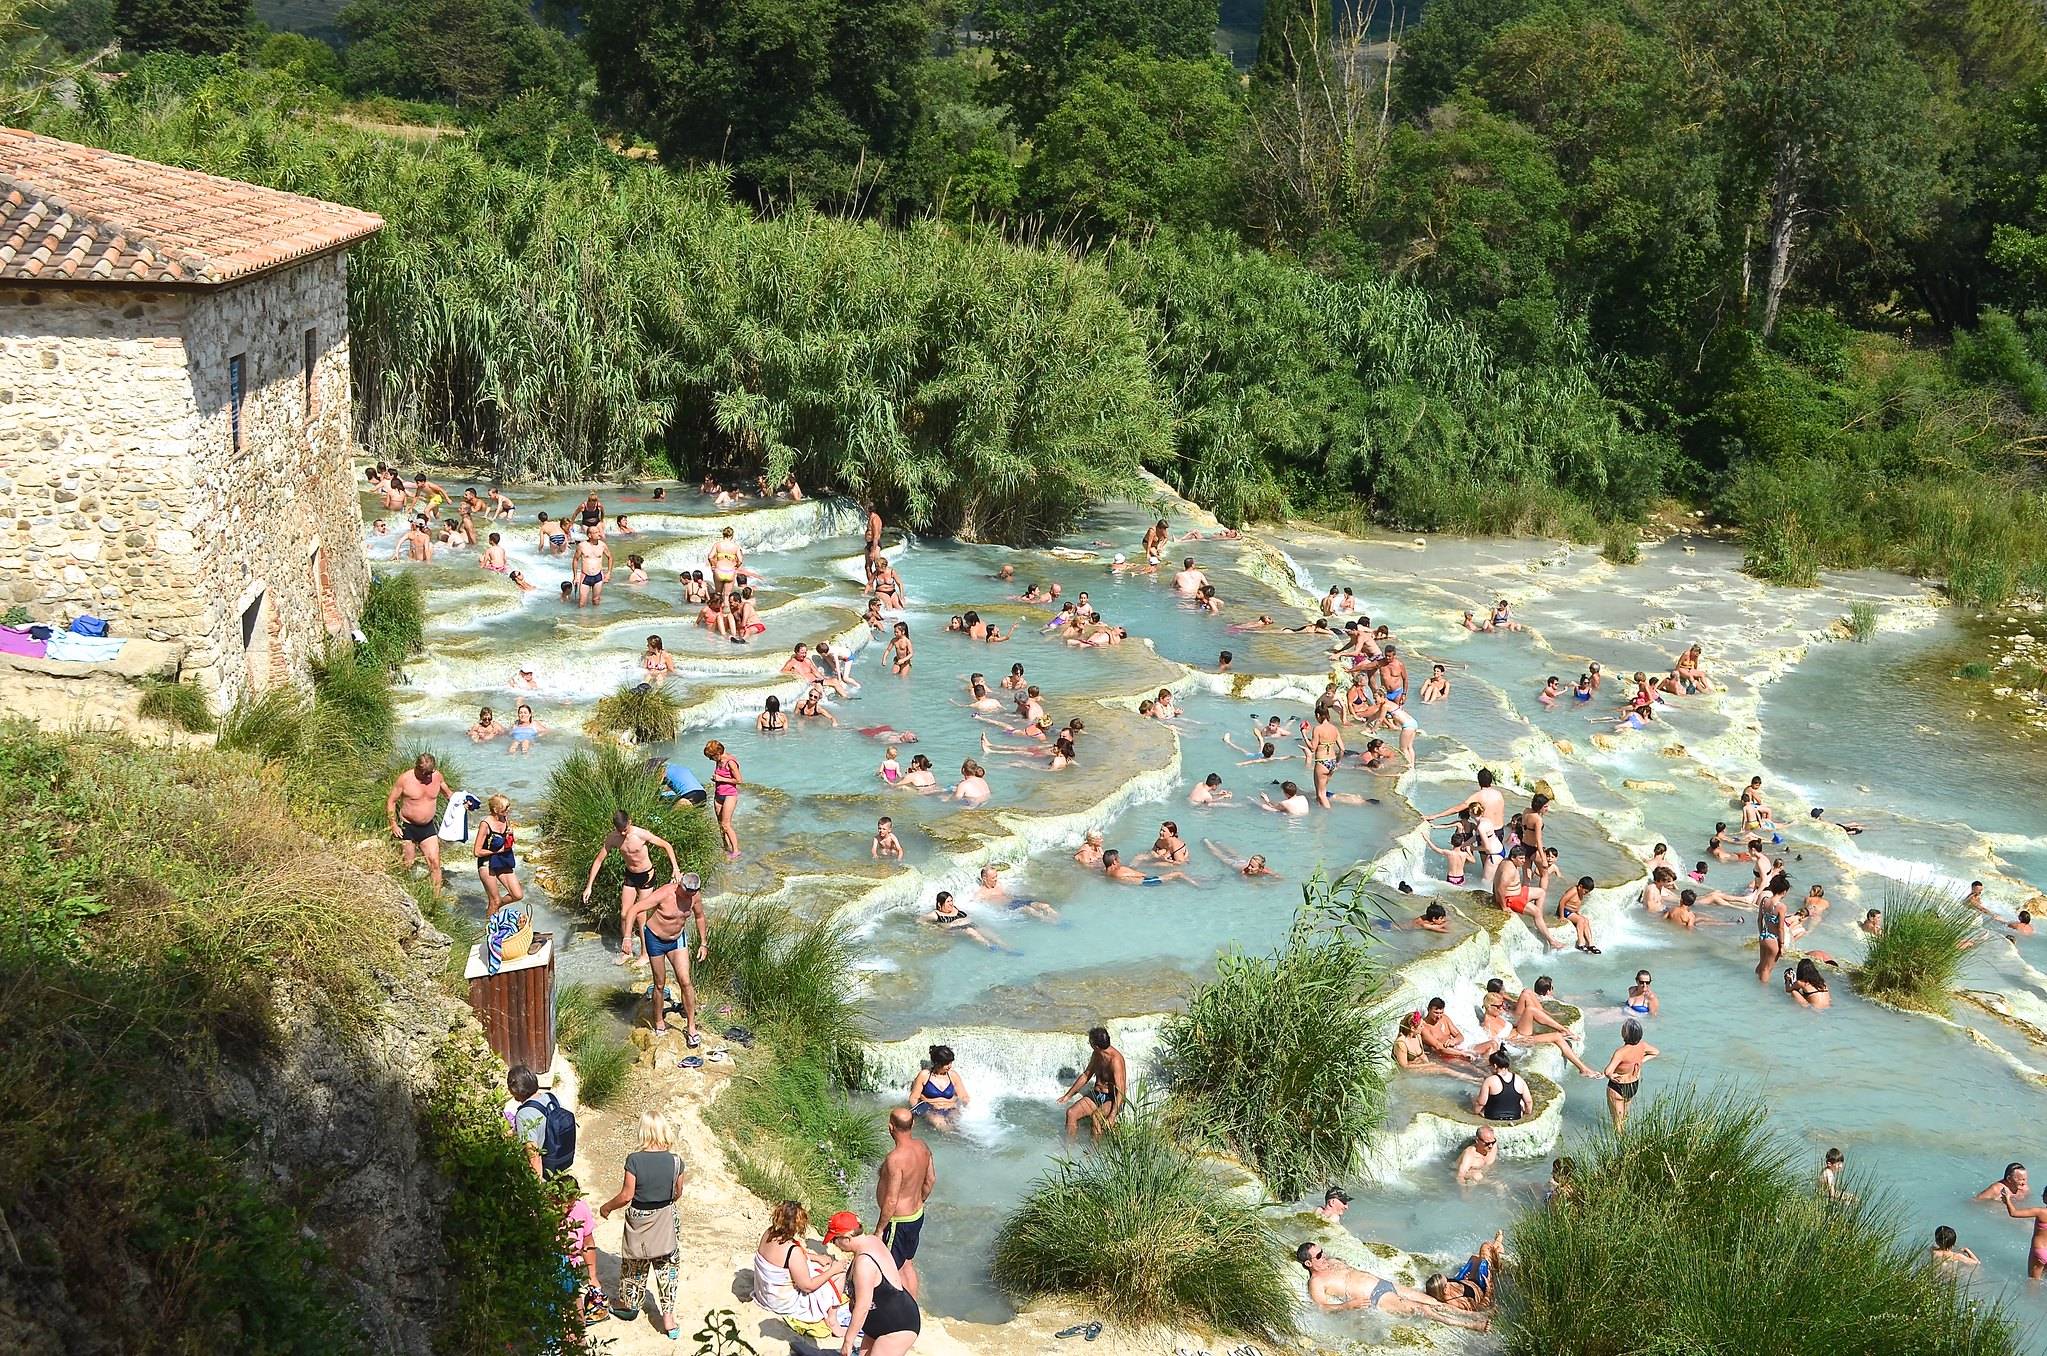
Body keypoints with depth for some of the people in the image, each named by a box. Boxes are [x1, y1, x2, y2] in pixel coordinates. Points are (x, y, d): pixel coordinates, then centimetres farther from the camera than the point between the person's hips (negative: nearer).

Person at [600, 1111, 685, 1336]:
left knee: (635, 1265, 20)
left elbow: (626, 1195, -16)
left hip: (639, 1219, -2)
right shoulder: (675, 1161, -12)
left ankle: (629, 1305, 41)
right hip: (666, 1218, 2)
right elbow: (677, 1193, 2)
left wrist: (607, 1207, 1)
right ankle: (668, 1319, 10)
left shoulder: (634, 1160, -22)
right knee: (667, 1266, 12)